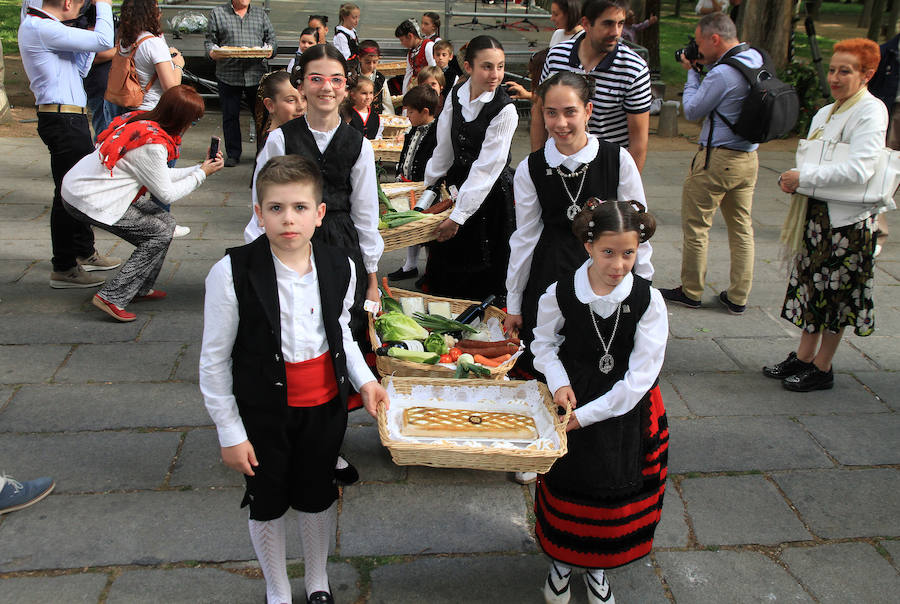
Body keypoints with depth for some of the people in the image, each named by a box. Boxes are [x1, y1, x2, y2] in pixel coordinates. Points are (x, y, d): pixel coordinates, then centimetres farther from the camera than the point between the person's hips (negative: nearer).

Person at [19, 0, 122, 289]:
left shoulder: (39, 26, 17)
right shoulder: (41, 28, -16)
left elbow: (80, 70, 20)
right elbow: (104, 41, -20)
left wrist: (88, 37, 11)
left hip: (71, 118, 11)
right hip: (62, 120, -11)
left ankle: (85, 253, 32)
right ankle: (63, 269, 2)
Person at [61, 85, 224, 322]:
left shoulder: (142, 120, 4)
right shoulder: (152, 144, -23)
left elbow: (159, 175, 11)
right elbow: (166, 194, -12)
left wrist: (199, 168, 9)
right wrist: (201, 174, -1)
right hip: (89, 202, -9)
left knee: (165, 221, 9)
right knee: (161, 233, -6)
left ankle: (141, 288, 19)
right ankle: (112, 297, -5)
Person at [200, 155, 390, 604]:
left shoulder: (339, 268, -8)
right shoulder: (233, 274, -20)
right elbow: (214, 360, -11)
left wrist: (363, 379, -3)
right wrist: (230, 433, -7)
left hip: (325, 406, 3)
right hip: (263, 411, -2)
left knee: (318, 498, 19)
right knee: (267, 503, 16)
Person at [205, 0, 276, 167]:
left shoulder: (261, 14, 15)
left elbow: (272, 39, 14)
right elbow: (210, 40, 8)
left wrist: (270, 50, -8)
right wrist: (212, 52, -13)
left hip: (257, 75, 1)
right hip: (228, 76, -1)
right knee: (230, 116, 3)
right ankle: (233, 155, 14)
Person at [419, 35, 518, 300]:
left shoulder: (505, 110, -20)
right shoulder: (457, 94, -2)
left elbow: (487, 166, -22)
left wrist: (458, 216, -22)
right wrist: (430, 184, 15)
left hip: (490, 193, -6)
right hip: (457, 184, 6)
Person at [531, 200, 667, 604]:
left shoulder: (648, 300, -17)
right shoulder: (561, 292, -14)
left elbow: (641, 375, -17)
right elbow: (544, 343, 4)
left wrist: (586, 415, -18)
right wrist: (559, 383, -14)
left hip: (625, 408, 0)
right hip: (571, 400, 0)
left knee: (616, 488, 13)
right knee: (565, 484, 13)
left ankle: (597, 566, 40)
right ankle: (562, 560, 40)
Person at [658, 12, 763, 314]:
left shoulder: (722, 73, -20)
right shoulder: (757, 60, 6)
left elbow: (692, 110, -9)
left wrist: (692, 72, 1)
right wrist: (706, 67, 8)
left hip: (717, 159, -8)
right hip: (748, 157, 9)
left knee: (696, 226, 5)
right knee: (742, 227, 12)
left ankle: (691, 292, 15)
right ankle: (738, 297, 19)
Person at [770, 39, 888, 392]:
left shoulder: (871, 112, -14)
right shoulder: (825, 113, 11)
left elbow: (859, 169, -25)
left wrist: (804, 177, -20)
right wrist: (792, 181, -2)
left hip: (848, 219, -8)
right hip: (817, 212, 8)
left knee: (835, 294, 3)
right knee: (811, 285, 14)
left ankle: (821, 369, 14)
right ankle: (803, 357, 25)